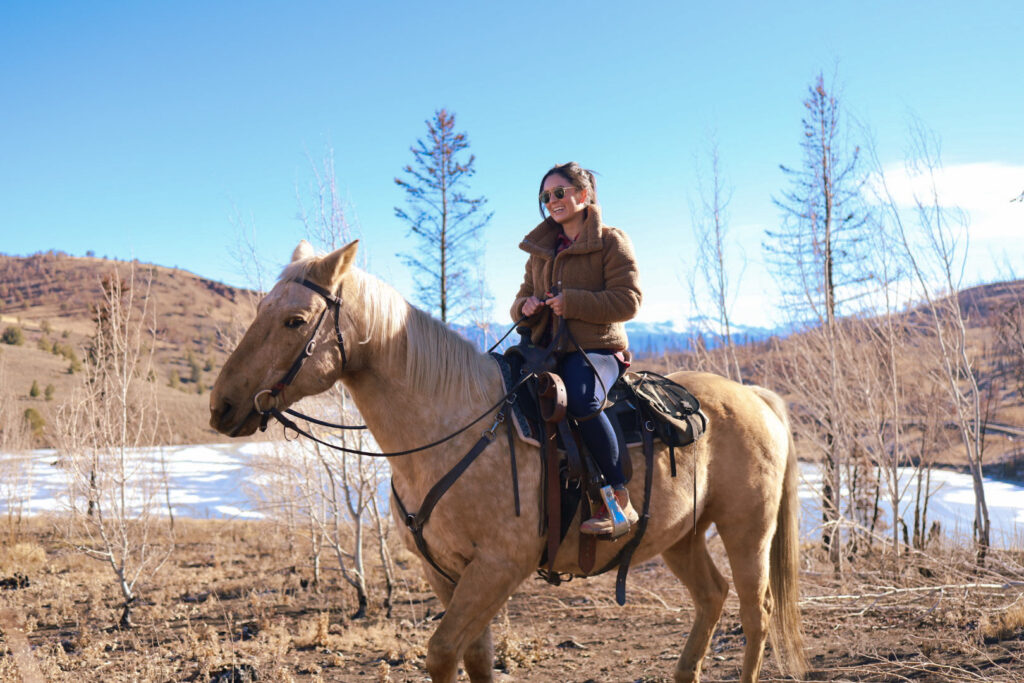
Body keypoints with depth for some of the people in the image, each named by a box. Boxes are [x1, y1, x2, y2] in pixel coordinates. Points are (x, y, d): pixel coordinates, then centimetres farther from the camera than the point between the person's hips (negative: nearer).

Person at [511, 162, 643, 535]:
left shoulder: (611, 242, 1)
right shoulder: (541, 248, 20)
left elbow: (627, 301, -9)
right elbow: (523, 298, 24)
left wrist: (571, 302, -17)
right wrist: (526, 307, -2)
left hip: (596, 347, -6)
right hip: (549, 347, 7)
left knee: (580, 399, -35)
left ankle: (619, 501, -26)